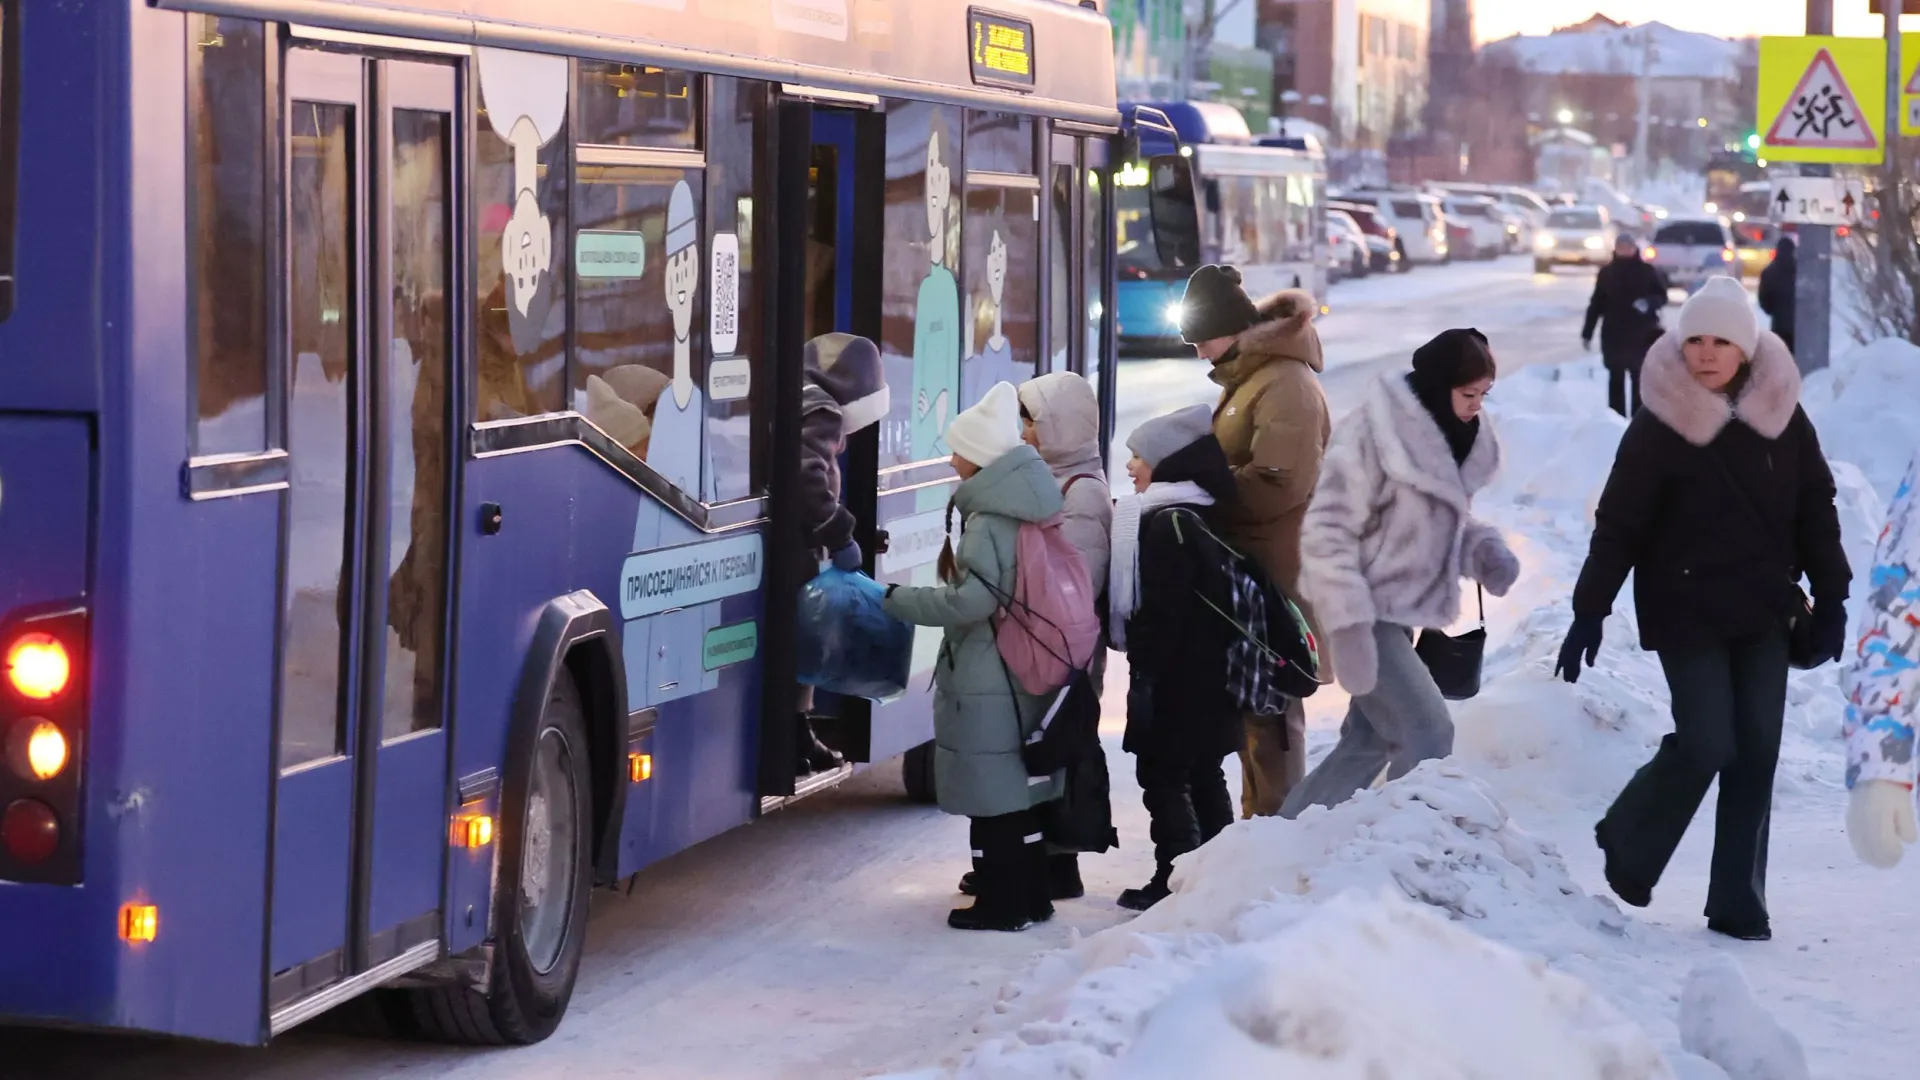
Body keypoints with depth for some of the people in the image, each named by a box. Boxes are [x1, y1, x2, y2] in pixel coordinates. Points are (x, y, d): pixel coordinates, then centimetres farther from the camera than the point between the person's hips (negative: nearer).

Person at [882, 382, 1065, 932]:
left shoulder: (988, 523, -19)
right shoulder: (1029, 513, 9)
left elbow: (972, 599, -25)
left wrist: (899, 599, -16)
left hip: (982, 682, -9)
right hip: (1023, 675, 9)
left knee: (990, 796, -1)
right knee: (1017, 788, 17)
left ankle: (999, 903, 5)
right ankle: (1029, 896, 24)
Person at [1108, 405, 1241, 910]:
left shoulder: (1168, 523, -19)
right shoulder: (1204, 513, 12)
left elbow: (1161, 612, -23)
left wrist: (1144, 673, -20)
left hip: (1176, 679, -10)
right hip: (1209, 674, 10)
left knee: (1162, 776, -3)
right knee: (1204, 775, 16)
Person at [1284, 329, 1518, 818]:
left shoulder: (1452, 437, 5)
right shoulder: (1376, 434, -20)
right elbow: (1328, 531, -22)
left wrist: (1484, 549, -5)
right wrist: (1348, 623, -28)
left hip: (1399, 610, 9)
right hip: (1367, 614, -9)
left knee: (1369, 741, 14)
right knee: (1427, 732, -13)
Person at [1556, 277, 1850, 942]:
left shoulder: (1782, 417, 0)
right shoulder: (1659, 427, -9)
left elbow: (1815, 511, 8)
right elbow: (1619, 525, -8)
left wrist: (1830, 598, 6)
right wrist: (1588, 612, -12)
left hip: (1763, 615, 4)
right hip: (1687, 614, -4)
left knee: (1757, 750, 3)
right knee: (1707, 744, -10)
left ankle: (1738, 905, 11)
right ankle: (1626, 845, 16)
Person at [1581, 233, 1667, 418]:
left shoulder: (1647, 271, 1)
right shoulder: (1607, 272, 6)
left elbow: (1662, 297, 4)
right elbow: (1596, 304, 8)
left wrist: (1649, 303, -20)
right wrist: (1587, 332, 5)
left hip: (1642, 335, -1)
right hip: (1614, 335, 1)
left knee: (1640, 379, 0)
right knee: (1616, 379, 3)